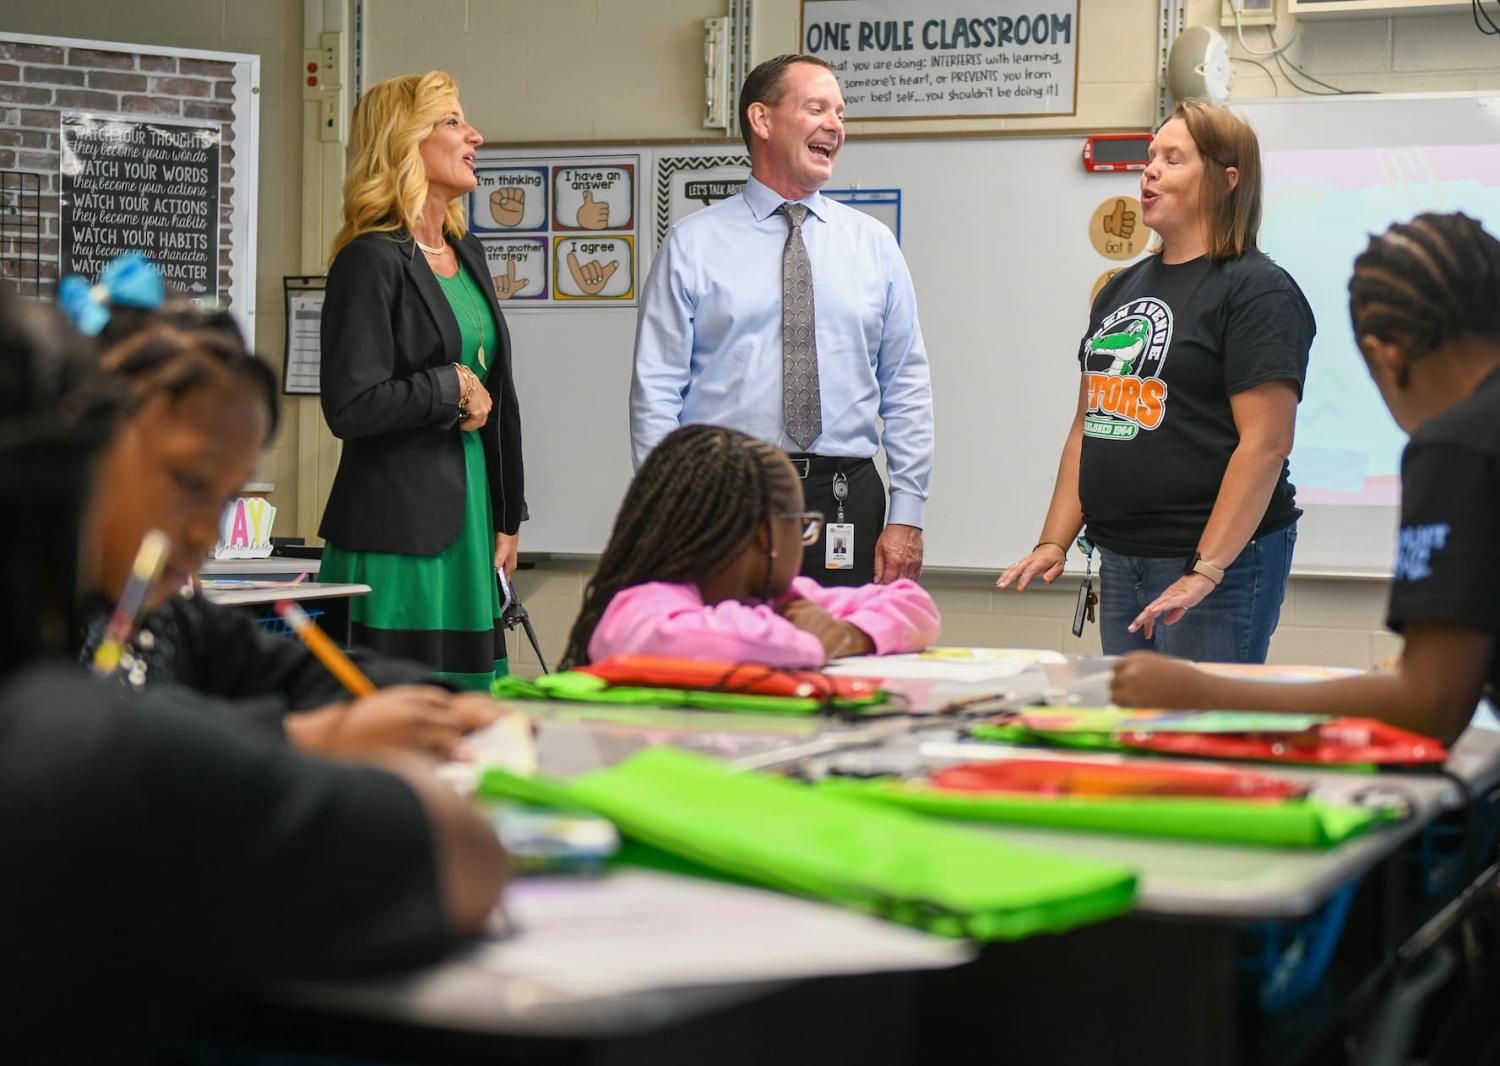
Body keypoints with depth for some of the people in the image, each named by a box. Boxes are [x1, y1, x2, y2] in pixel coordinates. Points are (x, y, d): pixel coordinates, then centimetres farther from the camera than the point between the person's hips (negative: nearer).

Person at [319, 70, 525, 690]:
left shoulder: (467, 254, 16)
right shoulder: (370, 261, -10)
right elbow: (350, 406, -18)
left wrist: (508, 519, 17)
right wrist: (452, 387, -7)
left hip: (470, 522, 8)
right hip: (397, 534, -8)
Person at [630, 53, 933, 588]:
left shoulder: (873, 244, 10)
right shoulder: (693, 244, 3)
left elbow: (907, 389, 9)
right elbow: (655, 390, 0)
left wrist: (907, 514, 1)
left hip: (845, 501, 2)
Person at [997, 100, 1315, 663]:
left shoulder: (1257, 290, -8)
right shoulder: (1121, 289, 16)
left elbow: (1266, 443, -16)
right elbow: (1087, 426, 18)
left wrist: (1205, 571, -22)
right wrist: (1053, 542, 7)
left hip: (1220, 562, -7)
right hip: (1119, 563, 8)